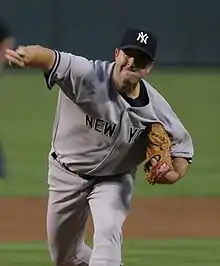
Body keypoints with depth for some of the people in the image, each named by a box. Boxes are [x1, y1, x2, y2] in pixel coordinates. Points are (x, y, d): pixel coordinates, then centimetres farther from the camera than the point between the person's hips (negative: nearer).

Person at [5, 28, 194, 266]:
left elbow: (182, 144, -2)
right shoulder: (87, 76, -28)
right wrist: (29, 55, -73)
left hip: (114, 181, 0)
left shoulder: (155, 106, -18)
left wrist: (175, 173, -25)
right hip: (66, 175, 0)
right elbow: (50, 59, -48)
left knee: (108, 233, -26)